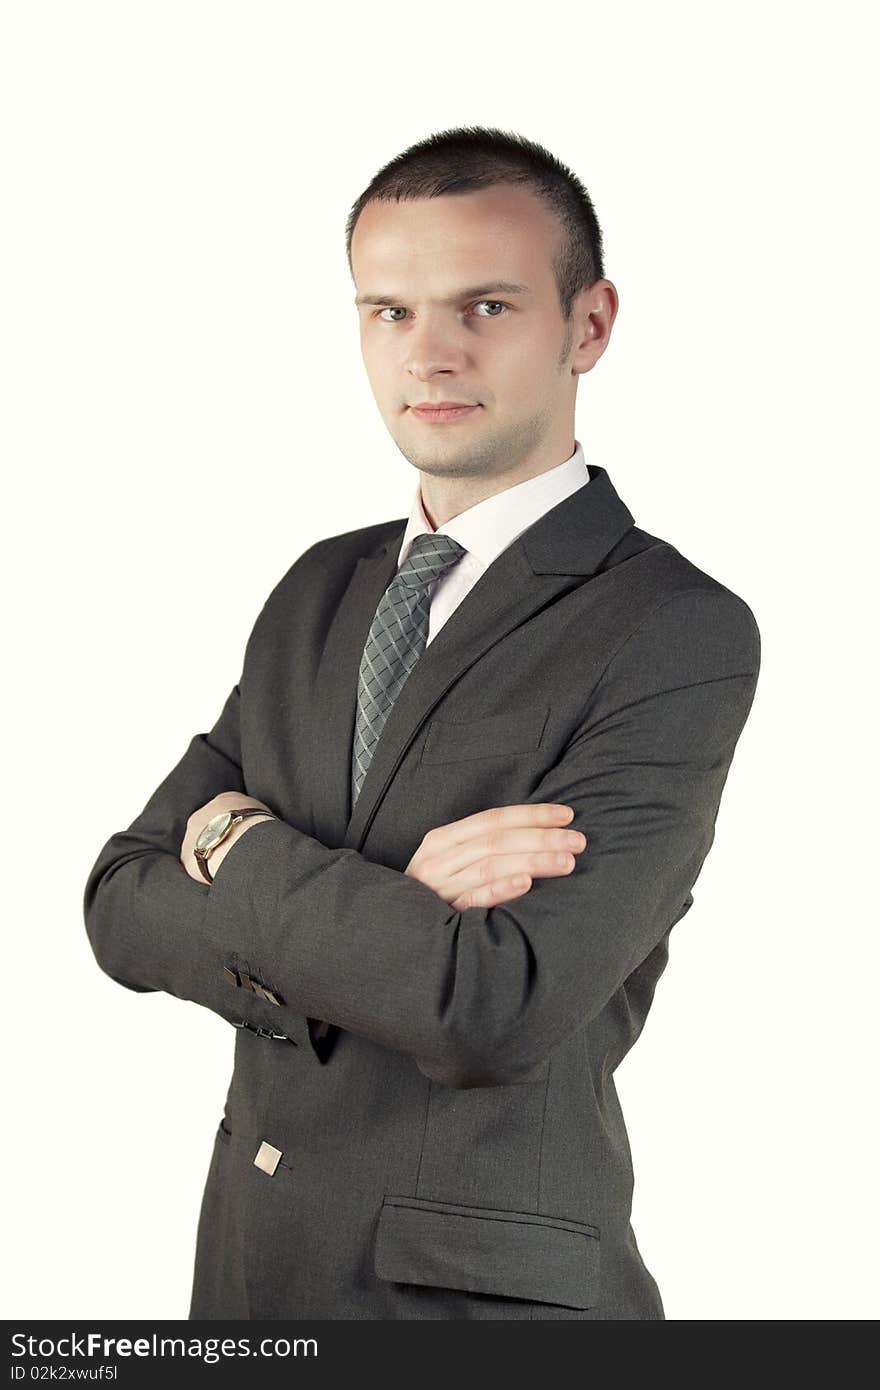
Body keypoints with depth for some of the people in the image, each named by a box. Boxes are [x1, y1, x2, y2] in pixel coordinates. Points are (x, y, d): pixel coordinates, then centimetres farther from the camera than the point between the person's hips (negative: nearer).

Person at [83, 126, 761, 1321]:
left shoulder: (682, 634, -15)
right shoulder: (318, 591, 5)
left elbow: (496, 1014, -24)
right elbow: (125, 909, -2)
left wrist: (240, 846, -12)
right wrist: (385, 916, -19)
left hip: (486, 1289, -5)